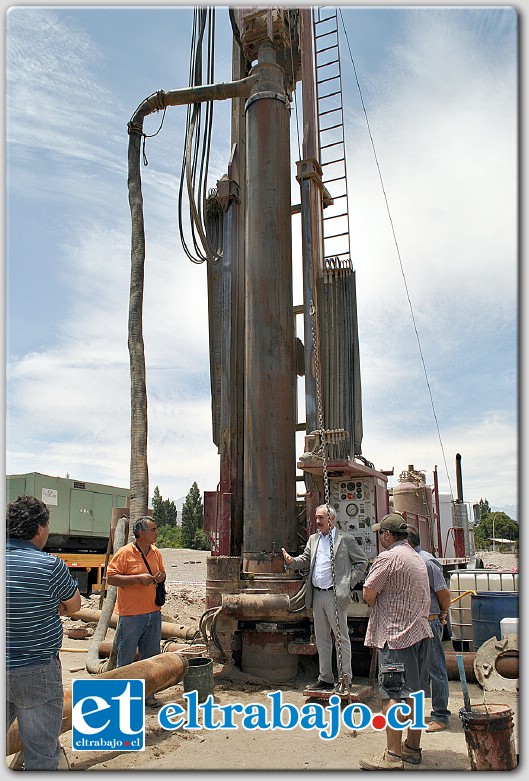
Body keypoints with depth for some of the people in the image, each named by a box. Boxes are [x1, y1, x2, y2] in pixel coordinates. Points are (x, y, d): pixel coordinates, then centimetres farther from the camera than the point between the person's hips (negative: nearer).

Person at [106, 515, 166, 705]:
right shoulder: (124, 553, -11)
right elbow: (110, 578, -15)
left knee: (150, 657, 14)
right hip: (130, 614, -6)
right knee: (126, 659, 5)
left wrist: (161, 576, -1)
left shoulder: (156, 553, 9)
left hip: (153, 613, 6)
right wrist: (138, 578, -21)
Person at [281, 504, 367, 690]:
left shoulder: (346, 539, -4)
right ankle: (325, 678, 24)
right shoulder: (313, 539, 13)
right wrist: (291, 561, -7)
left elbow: (362, 561, 0)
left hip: (336, 595, -6)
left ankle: (345, 679, 12)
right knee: (322, 639, 14)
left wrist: (350, 582, -6)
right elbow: (305, 560, 13)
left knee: (341, 638, 1)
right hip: (317, 596, 6)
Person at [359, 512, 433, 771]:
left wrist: (376, 607, 7)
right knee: (414, 693, 14)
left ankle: (393, 755, -4)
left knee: (392, 695, -6)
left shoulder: (388, 557, -14)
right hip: (419, 631, 9)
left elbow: (368, 594, -14)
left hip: (395, 635, -9)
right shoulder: (417, 558, 15)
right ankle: (412, 747, 24)